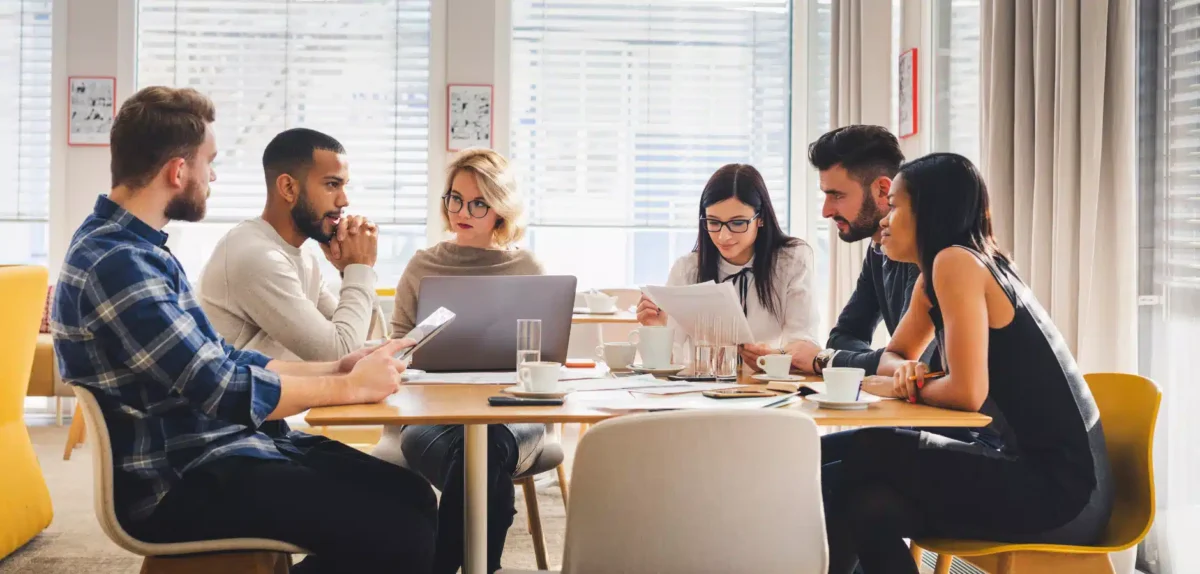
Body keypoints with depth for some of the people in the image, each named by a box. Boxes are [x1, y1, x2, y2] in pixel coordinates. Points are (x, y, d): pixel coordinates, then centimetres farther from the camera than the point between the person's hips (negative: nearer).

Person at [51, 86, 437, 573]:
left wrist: (334, 368, 7)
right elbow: (225, 391, -23)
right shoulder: (116, 263, -20)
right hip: (180, 481, -10)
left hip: (218, 447, 10)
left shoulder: (136, 247, 13)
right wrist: (350, 387, -11)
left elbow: (220, 361, 16)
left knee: (412, 498, 2)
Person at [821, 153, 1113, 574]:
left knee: (872, 452, -10)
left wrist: (902, 388, -1)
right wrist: (906, 372, 1)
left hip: (1063, 488, -8)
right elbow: (895, 354, 25)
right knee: (870, 507, -7)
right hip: (1037, 467, 8)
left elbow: (967, 393, -20)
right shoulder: (932, 276, 13)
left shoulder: (956, 261, -14)